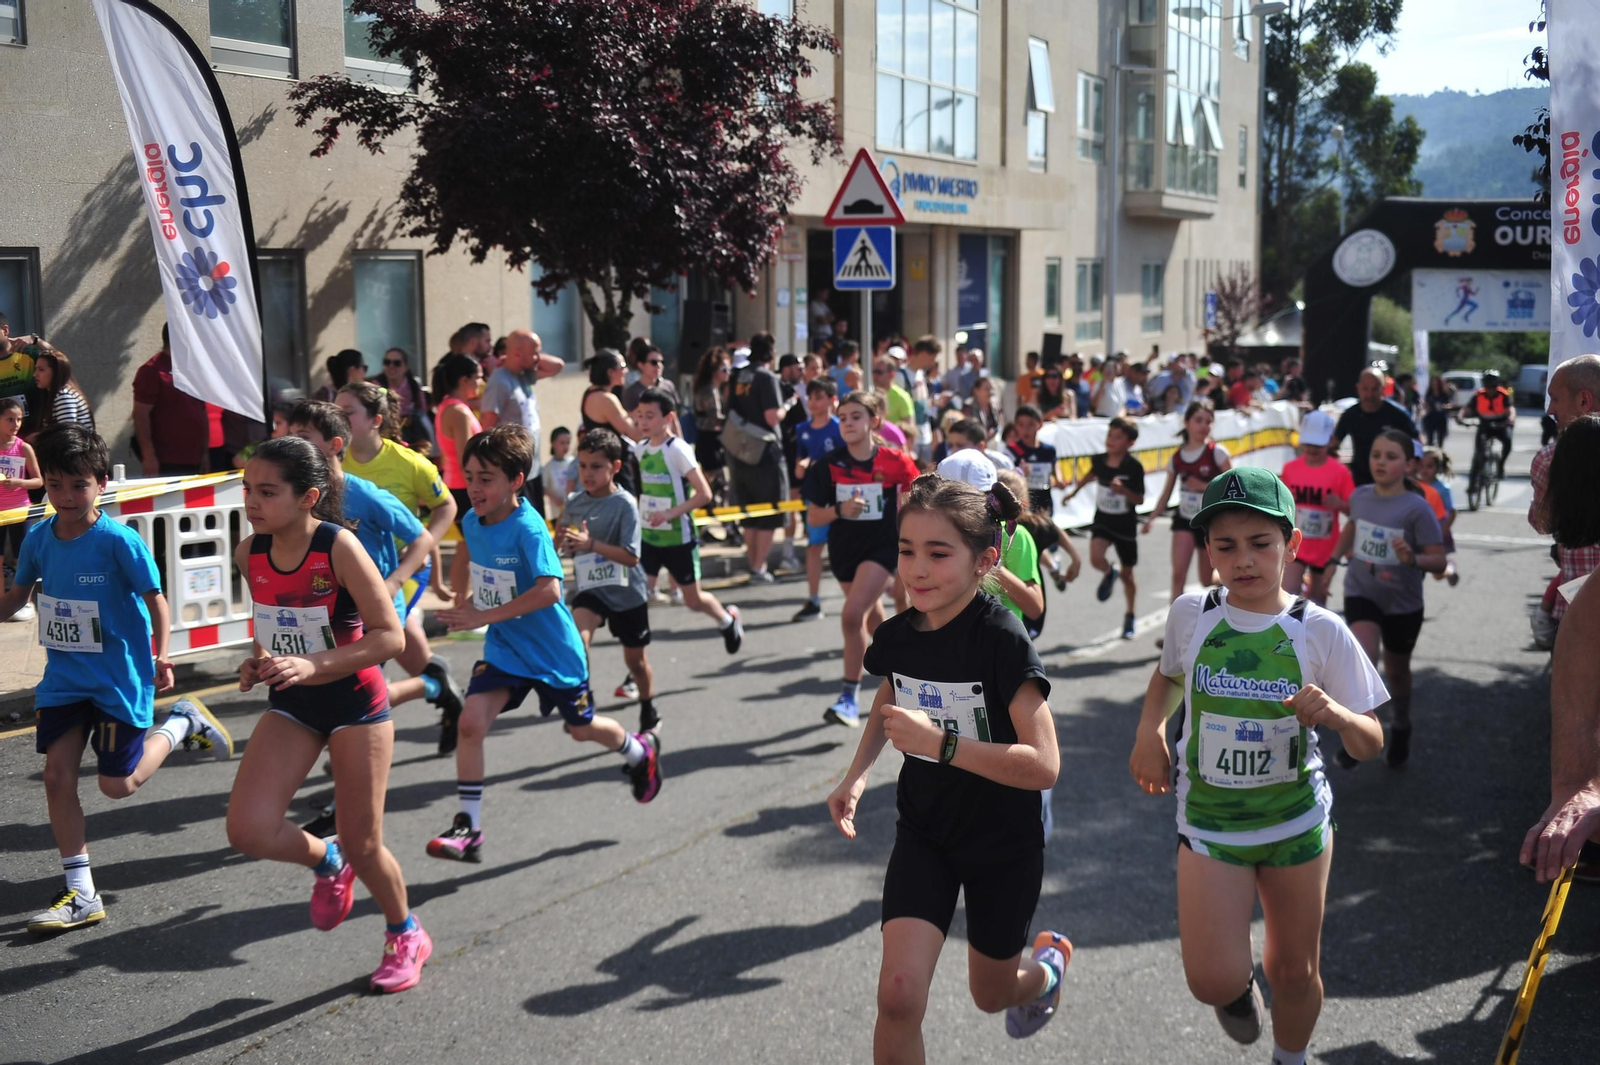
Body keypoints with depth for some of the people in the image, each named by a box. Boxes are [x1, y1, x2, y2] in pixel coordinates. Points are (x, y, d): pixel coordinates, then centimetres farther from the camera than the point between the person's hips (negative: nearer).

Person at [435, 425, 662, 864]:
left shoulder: (528, 528, -25)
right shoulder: (472, 522, -4)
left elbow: (549, 590, -36)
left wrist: (484, 616, -35)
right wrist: (463, 598, 15)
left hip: (551, 650, -5)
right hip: (503, 649, 5)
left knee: (582, 728, 16)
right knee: (470, 720, -15)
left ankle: (639, 752, 50)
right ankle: (468, 828, -7)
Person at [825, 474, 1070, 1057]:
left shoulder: (1002, 639, -25)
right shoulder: (896, 635, -8)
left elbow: (1043, 765, -29)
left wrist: (939, 742, -35)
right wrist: (857, 774, -1)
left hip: (1004, 841, -3)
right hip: (923, 833, 3)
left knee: (992, 995, 18)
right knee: (898, 995, -13)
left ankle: (1047, 961, 53)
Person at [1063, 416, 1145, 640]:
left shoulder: (1134, 467, -18)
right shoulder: (1099, 460, -7)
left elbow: (1139, 500, -15)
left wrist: (1123, 490, -33)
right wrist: (1074, 491, 27)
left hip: (1126, 523, -2)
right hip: (1102, 520, 2)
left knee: (1127, 574, 10)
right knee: (1095, 558, -25)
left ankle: (1129, 617, 31)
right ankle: (1109, 574, 13)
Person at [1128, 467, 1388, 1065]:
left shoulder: (1321, 632, -12)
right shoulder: (1190, 614, -7)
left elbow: (1370, 745, -7)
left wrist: (1338, 716, -29)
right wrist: (1149, 731, -1)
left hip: (1298, 821, 0)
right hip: (1209, 820, 0)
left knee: (1295, 970, 15)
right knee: (1213, 981, -11)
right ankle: (1240, 987, 26)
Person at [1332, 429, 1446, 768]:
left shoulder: (1417, 508, -19)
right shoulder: (1360, 496, -6)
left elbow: (1439, 561, -18)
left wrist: (1412, 559, -36)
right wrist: (1336, 556, 15)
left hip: (1403, 602, -1)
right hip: (1361, 593, 2)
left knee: (1397, 670, 17)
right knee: (1364, 656, -23)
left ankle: (1400, 729, 44)